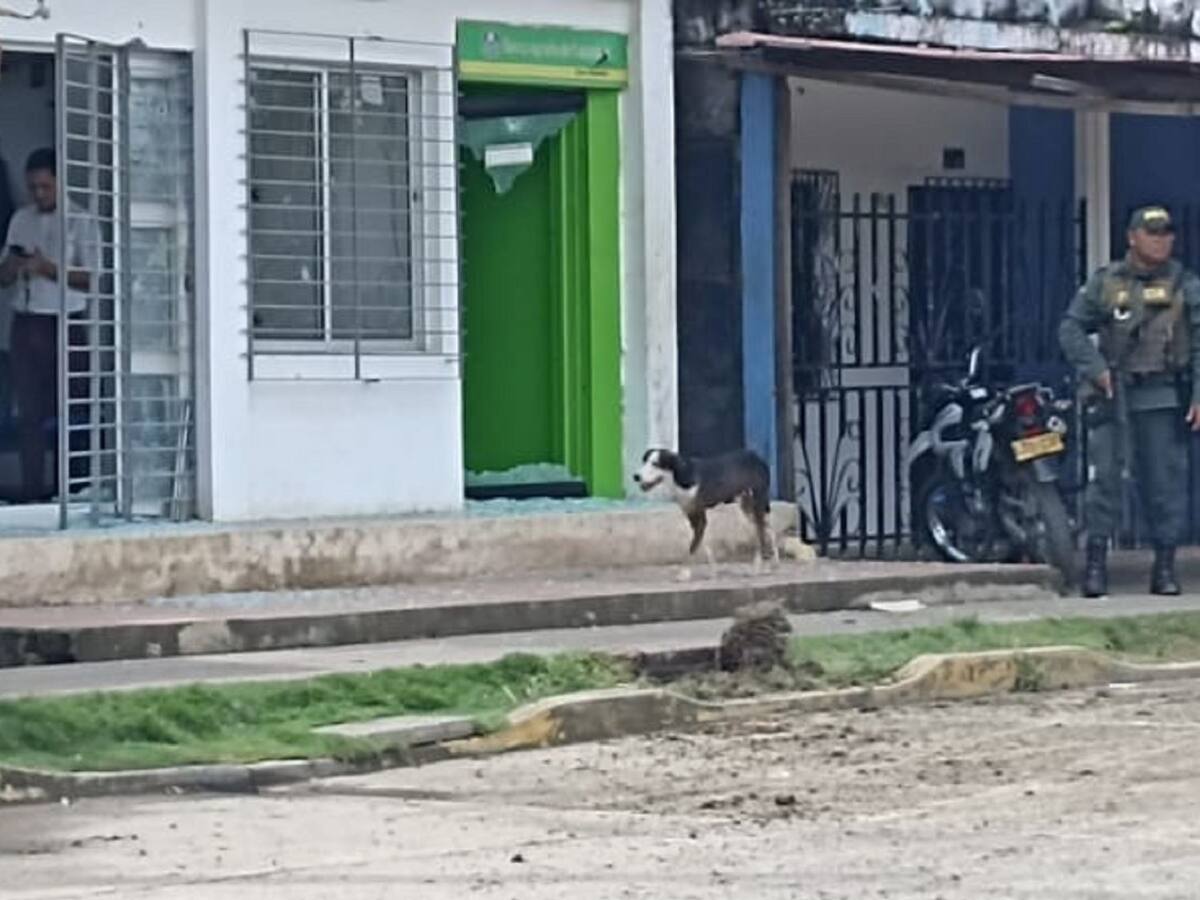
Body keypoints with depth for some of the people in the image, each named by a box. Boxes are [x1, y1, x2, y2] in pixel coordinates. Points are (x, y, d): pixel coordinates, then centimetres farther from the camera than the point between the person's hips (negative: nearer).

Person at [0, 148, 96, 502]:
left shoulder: (80, 221, -2)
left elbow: (91, 279, -7)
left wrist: (48, 268, -18)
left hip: (67, 324, -4)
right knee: (29, 413, 1)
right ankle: (32, 492, 2)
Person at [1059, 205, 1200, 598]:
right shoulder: (1105, 282, 6)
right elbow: (1071, 328, 6)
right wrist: (1095, 368, -8)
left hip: (1164, 398, 0)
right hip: (1113, 396, 0)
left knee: (1166, 481, 1)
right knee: (1104, 474, -7)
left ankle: (1165, 566, 9)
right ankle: (1096, 561, -2)